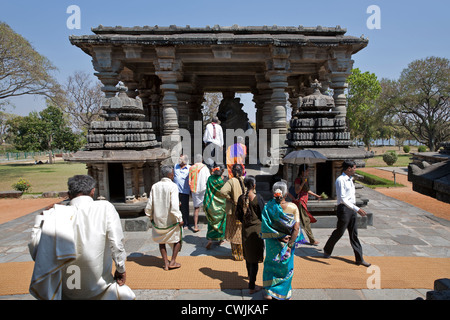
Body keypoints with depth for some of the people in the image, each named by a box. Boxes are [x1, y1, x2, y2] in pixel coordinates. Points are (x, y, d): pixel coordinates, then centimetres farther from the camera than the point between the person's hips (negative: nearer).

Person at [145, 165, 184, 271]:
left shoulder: (155, 186, -1)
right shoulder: (172, 186, -16)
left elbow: (149, 205, 3)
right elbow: (174, 206, -22)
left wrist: (151, 217, 18)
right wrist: (180, 219, -12)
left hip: (157, 220, 4)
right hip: (171, 221, -4)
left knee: (161, 240, 22)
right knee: (177, 239, 17)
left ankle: (166, 262, 22)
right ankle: (173, 261, 14)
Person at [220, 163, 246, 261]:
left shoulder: (231, 181, -15)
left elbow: (223, 191, -29)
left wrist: (230, 199, -14)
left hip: (234, 210, -3)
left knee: (235, 232, 11)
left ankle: (237, 254, 20)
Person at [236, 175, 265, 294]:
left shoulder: (241, 198, -3)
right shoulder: (258, 198, -17)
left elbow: (238, 215, 4)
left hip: (245, 229, 5)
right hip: (256, 229, -5)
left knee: (248, 254, 24)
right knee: (254, 258, 3)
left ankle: (250, 276, 46)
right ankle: (252, 286, 8)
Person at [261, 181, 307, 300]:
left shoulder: (268, 207, -14)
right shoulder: (293, 207, -15)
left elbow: (265, 229, -13)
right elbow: (296, 228, -15)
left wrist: (278, 236, -7)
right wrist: (290, 245, -10)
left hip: (272, 242, 1)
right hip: (287, 242, 0)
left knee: (270, 265, 21)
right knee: (286, 267, 19)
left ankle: (269, 292, 25)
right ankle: (283, 294, 32)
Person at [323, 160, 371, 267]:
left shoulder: (350, 179, 11)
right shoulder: (340, 180, -18)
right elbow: (342, 198, -25)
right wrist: (356, 209, -29)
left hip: (351, 208, 9)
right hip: (344, 209, -8)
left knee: (354, 234, 12)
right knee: (339, 232, 3)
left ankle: (359, 258, 19)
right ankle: (327, 251, 25)